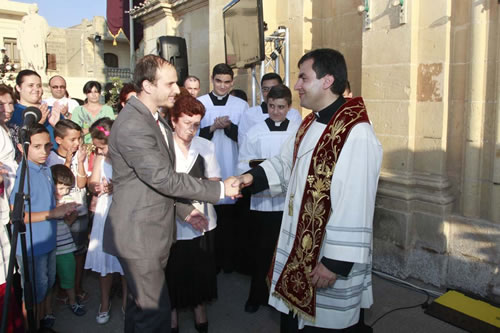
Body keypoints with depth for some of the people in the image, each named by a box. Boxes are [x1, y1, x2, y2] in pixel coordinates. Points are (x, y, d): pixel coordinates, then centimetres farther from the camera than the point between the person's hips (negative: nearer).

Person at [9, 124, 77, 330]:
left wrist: (63, 211, -1)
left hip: (48, 241, 8)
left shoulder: (46, 169, 3)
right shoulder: (23, 174, -21)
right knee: (33, 293, 9)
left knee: (48, 284, 23)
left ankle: (46, 320, 42)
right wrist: (54, 212, -23)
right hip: (31, 246, -8)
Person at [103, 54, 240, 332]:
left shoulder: (156, 119, 11)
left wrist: (184, 210, 8)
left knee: (141, 304, 22)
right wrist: (221, 189, -19)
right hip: (139, 235, -9)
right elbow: (164, 178, -24)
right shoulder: (132, 125, -22)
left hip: (153, 232, 9)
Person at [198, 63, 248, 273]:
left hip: (231, 169, 1)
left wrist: (229, 126, -15)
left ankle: (228, 259, 21)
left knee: (229, 217, 5)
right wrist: (212, 128, -15)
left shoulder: (241, 105, 5)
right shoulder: (199, 103, 3)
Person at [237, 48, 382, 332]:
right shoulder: (309, 125, 8)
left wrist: (336, 262, -22)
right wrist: (251, 177, -3)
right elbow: (285, 165, 15)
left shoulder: (356, 134, -24)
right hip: (299, 250, 9)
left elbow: (354, 208, -26)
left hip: (331, 257, -8)